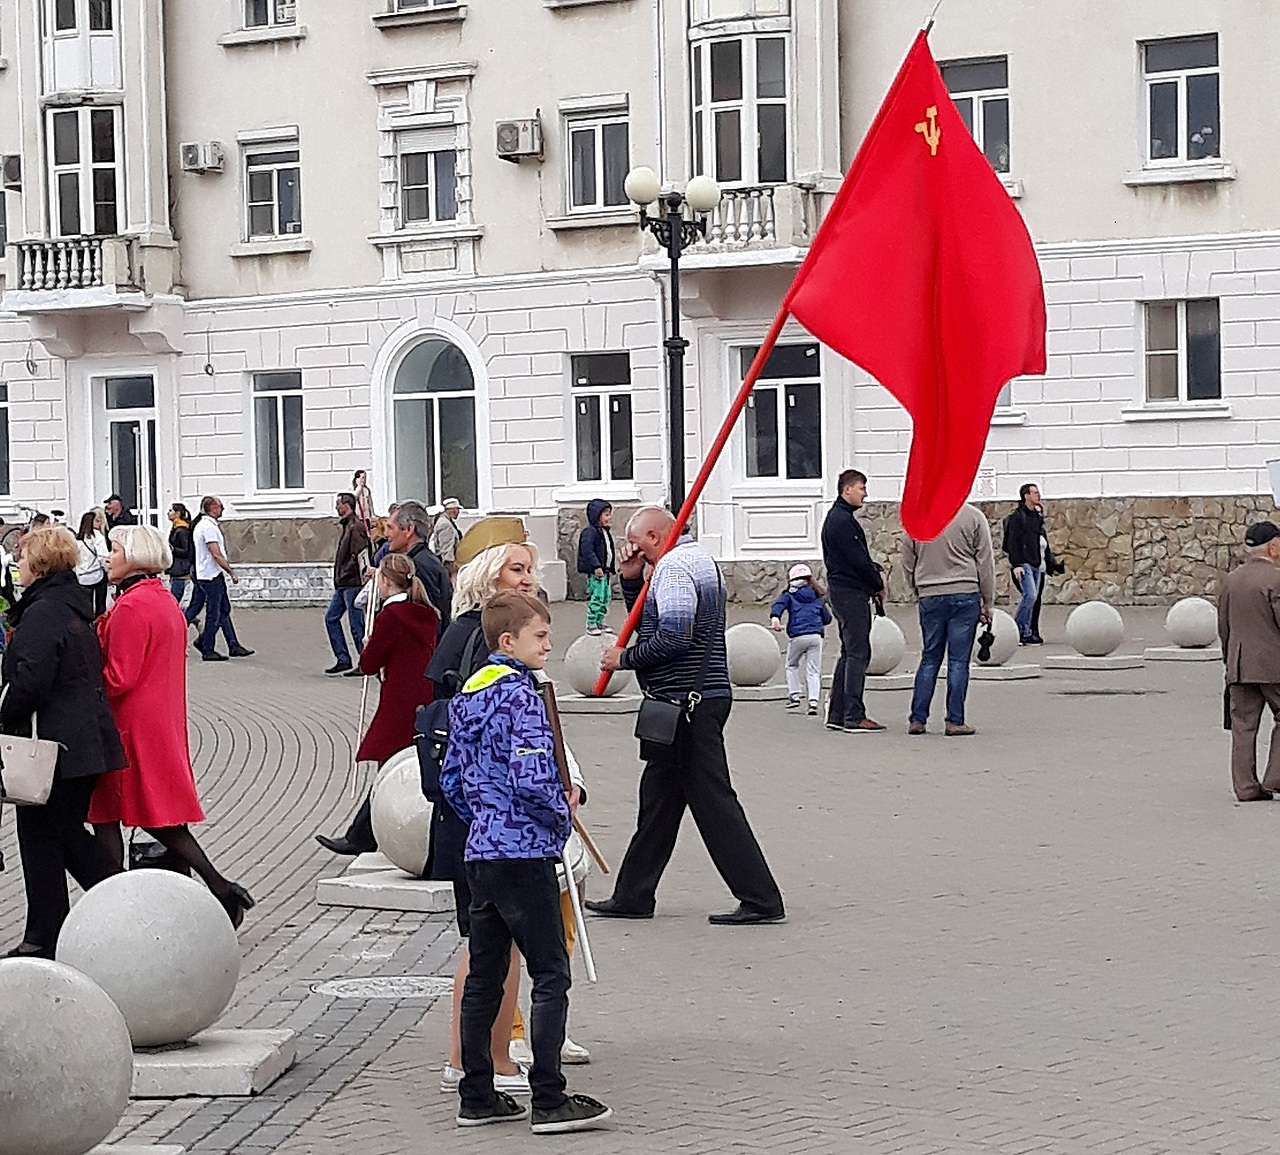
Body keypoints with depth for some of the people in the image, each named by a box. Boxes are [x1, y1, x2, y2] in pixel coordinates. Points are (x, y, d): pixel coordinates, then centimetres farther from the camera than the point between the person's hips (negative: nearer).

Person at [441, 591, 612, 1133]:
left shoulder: (466, 696, 13)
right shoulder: (520, 695, -14)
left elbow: (451, 780, 17)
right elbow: (532, 779, -23)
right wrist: (563, 815, -6)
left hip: (479, 853, 9)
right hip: (524, 851, -9)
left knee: (483, 977, 12)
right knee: (551, 976, -4)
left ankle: (477, 1097, 15)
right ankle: (549, 1101, -5)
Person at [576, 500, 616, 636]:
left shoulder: (605, 532, 17)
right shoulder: (590, 532, -13)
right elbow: (587, 550, -23)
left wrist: (612, 568, 22)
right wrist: (596, 566, -27)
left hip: (606, 570, 10)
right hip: (595, 572, -10)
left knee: (606, 598, 13)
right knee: (596, 598, -10)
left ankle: (600, 622, 22)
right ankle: (591, 624, -6)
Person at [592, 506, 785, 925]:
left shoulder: (674, 566, -14)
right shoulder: (698, 559, 19)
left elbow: (673, 639, -24)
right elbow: (649, 622, 23)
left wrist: (625, 658, -11)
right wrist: (631, 580, 11)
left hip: (688, 702, -11)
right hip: (703, 697, 11)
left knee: (713, 800, -9)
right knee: (659, 796, 15)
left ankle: (761, 900, -8)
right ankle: (632, 897, 22)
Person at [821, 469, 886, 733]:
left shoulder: (838, 517, 18)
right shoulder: (842, 520, -15)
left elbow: (859, 556, 21)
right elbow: (857, 560, -18)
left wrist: (876, 571, 4)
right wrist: (878, 583, -5)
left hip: (841, 591, 11)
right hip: (851, 593, -11)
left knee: (849, 653, 14)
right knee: (857, 653, -10)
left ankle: (837, 714, 15)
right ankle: (854, 716, -12)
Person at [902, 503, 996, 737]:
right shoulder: (973, 516, -4)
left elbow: (907, 562, 10)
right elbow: (985, 562, 0)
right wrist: (988, 603, 6)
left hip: (929, 597, 3)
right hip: (964, 595, -3)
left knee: (930, 659, 12)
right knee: (958, 660, 1)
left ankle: (917, 719, 10)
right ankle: (955, 721, 1)